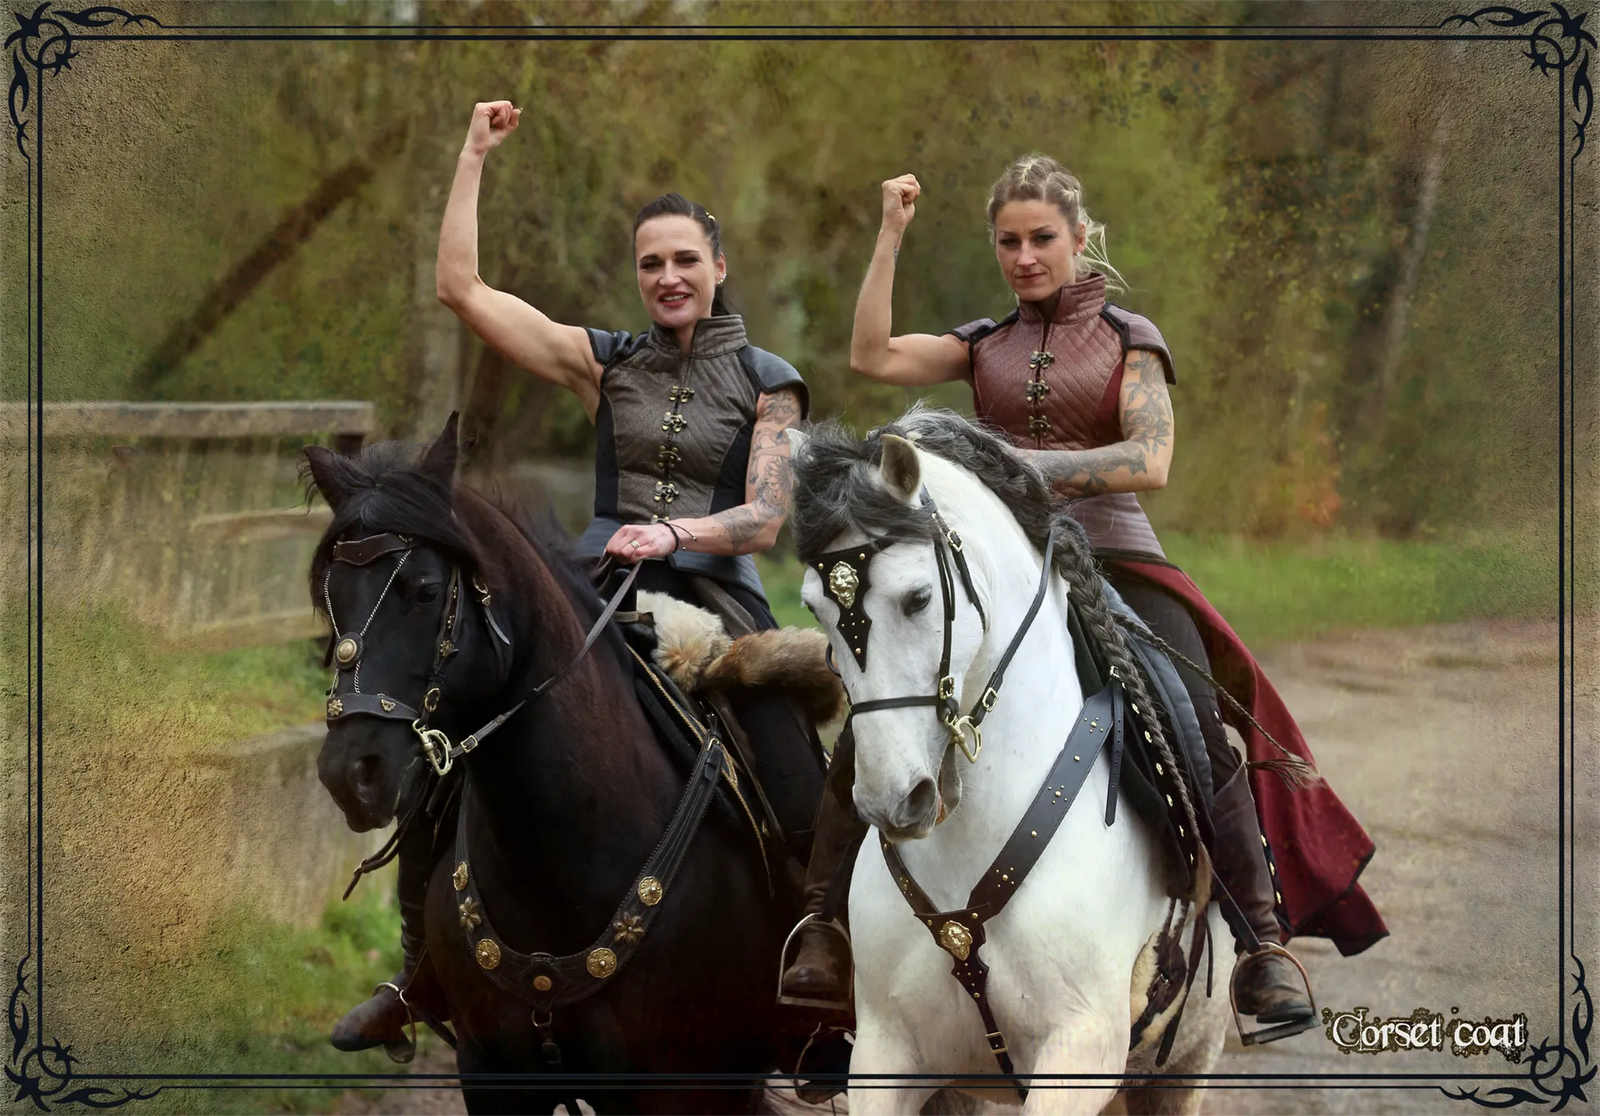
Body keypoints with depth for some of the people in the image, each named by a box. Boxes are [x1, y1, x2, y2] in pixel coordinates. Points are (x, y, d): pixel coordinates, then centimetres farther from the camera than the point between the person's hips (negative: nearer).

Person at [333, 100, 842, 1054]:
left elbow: (765, 518, -3)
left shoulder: (767, 381, 6)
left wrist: (676, 533, -21)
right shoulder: (607, 364, 10)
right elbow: (462, 289, 5)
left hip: (715, 596, -2)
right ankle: (419, 980, 8)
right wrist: (475, 156, 5)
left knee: (811, 822, -15)